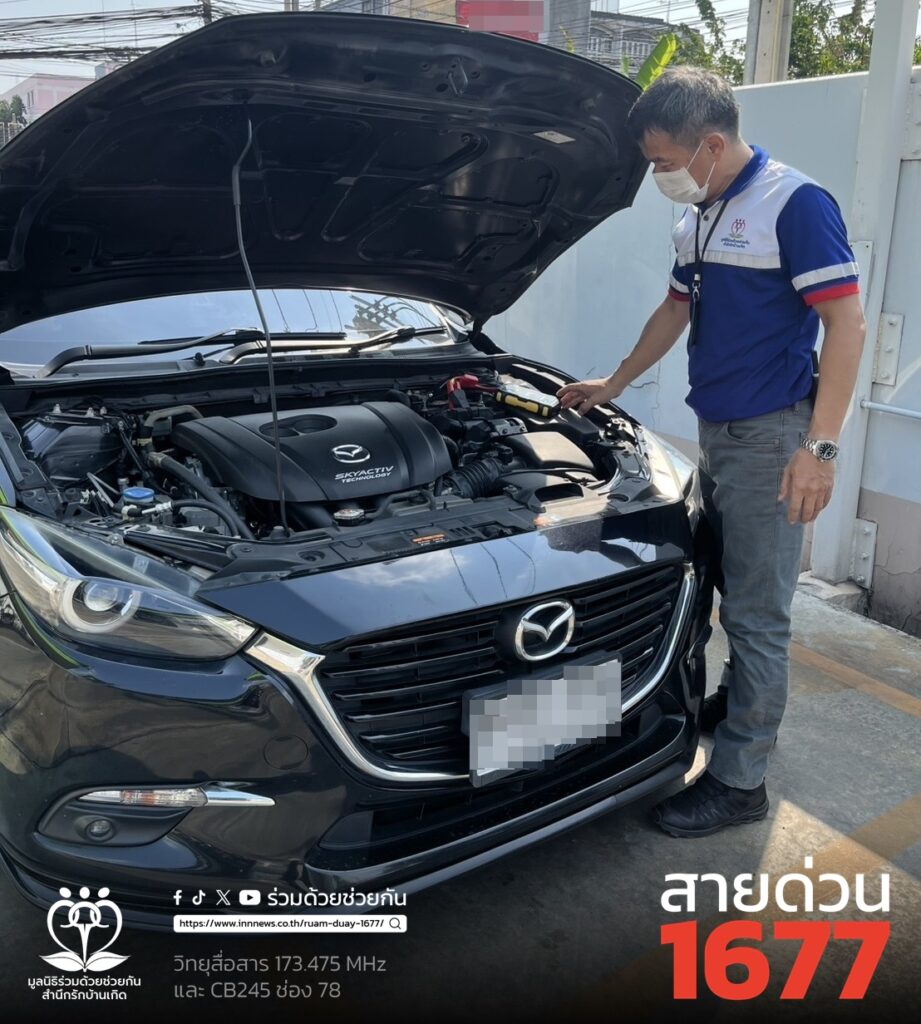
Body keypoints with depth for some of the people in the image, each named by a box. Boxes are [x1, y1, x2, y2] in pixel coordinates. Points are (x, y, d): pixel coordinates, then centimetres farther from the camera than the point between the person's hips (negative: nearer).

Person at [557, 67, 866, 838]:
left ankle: (739, 781, 9)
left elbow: (848, 324, -16)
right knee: (733, 592, 19)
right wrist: (612, 386, 29)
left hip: (770, 438, -8)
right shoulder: (699, 219, 12)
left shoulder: (795, 205, -13)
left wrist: (821, 446, -22)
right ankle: (740, 705, 38)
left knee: (757, 611, -2)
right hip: (716, 430, 8)